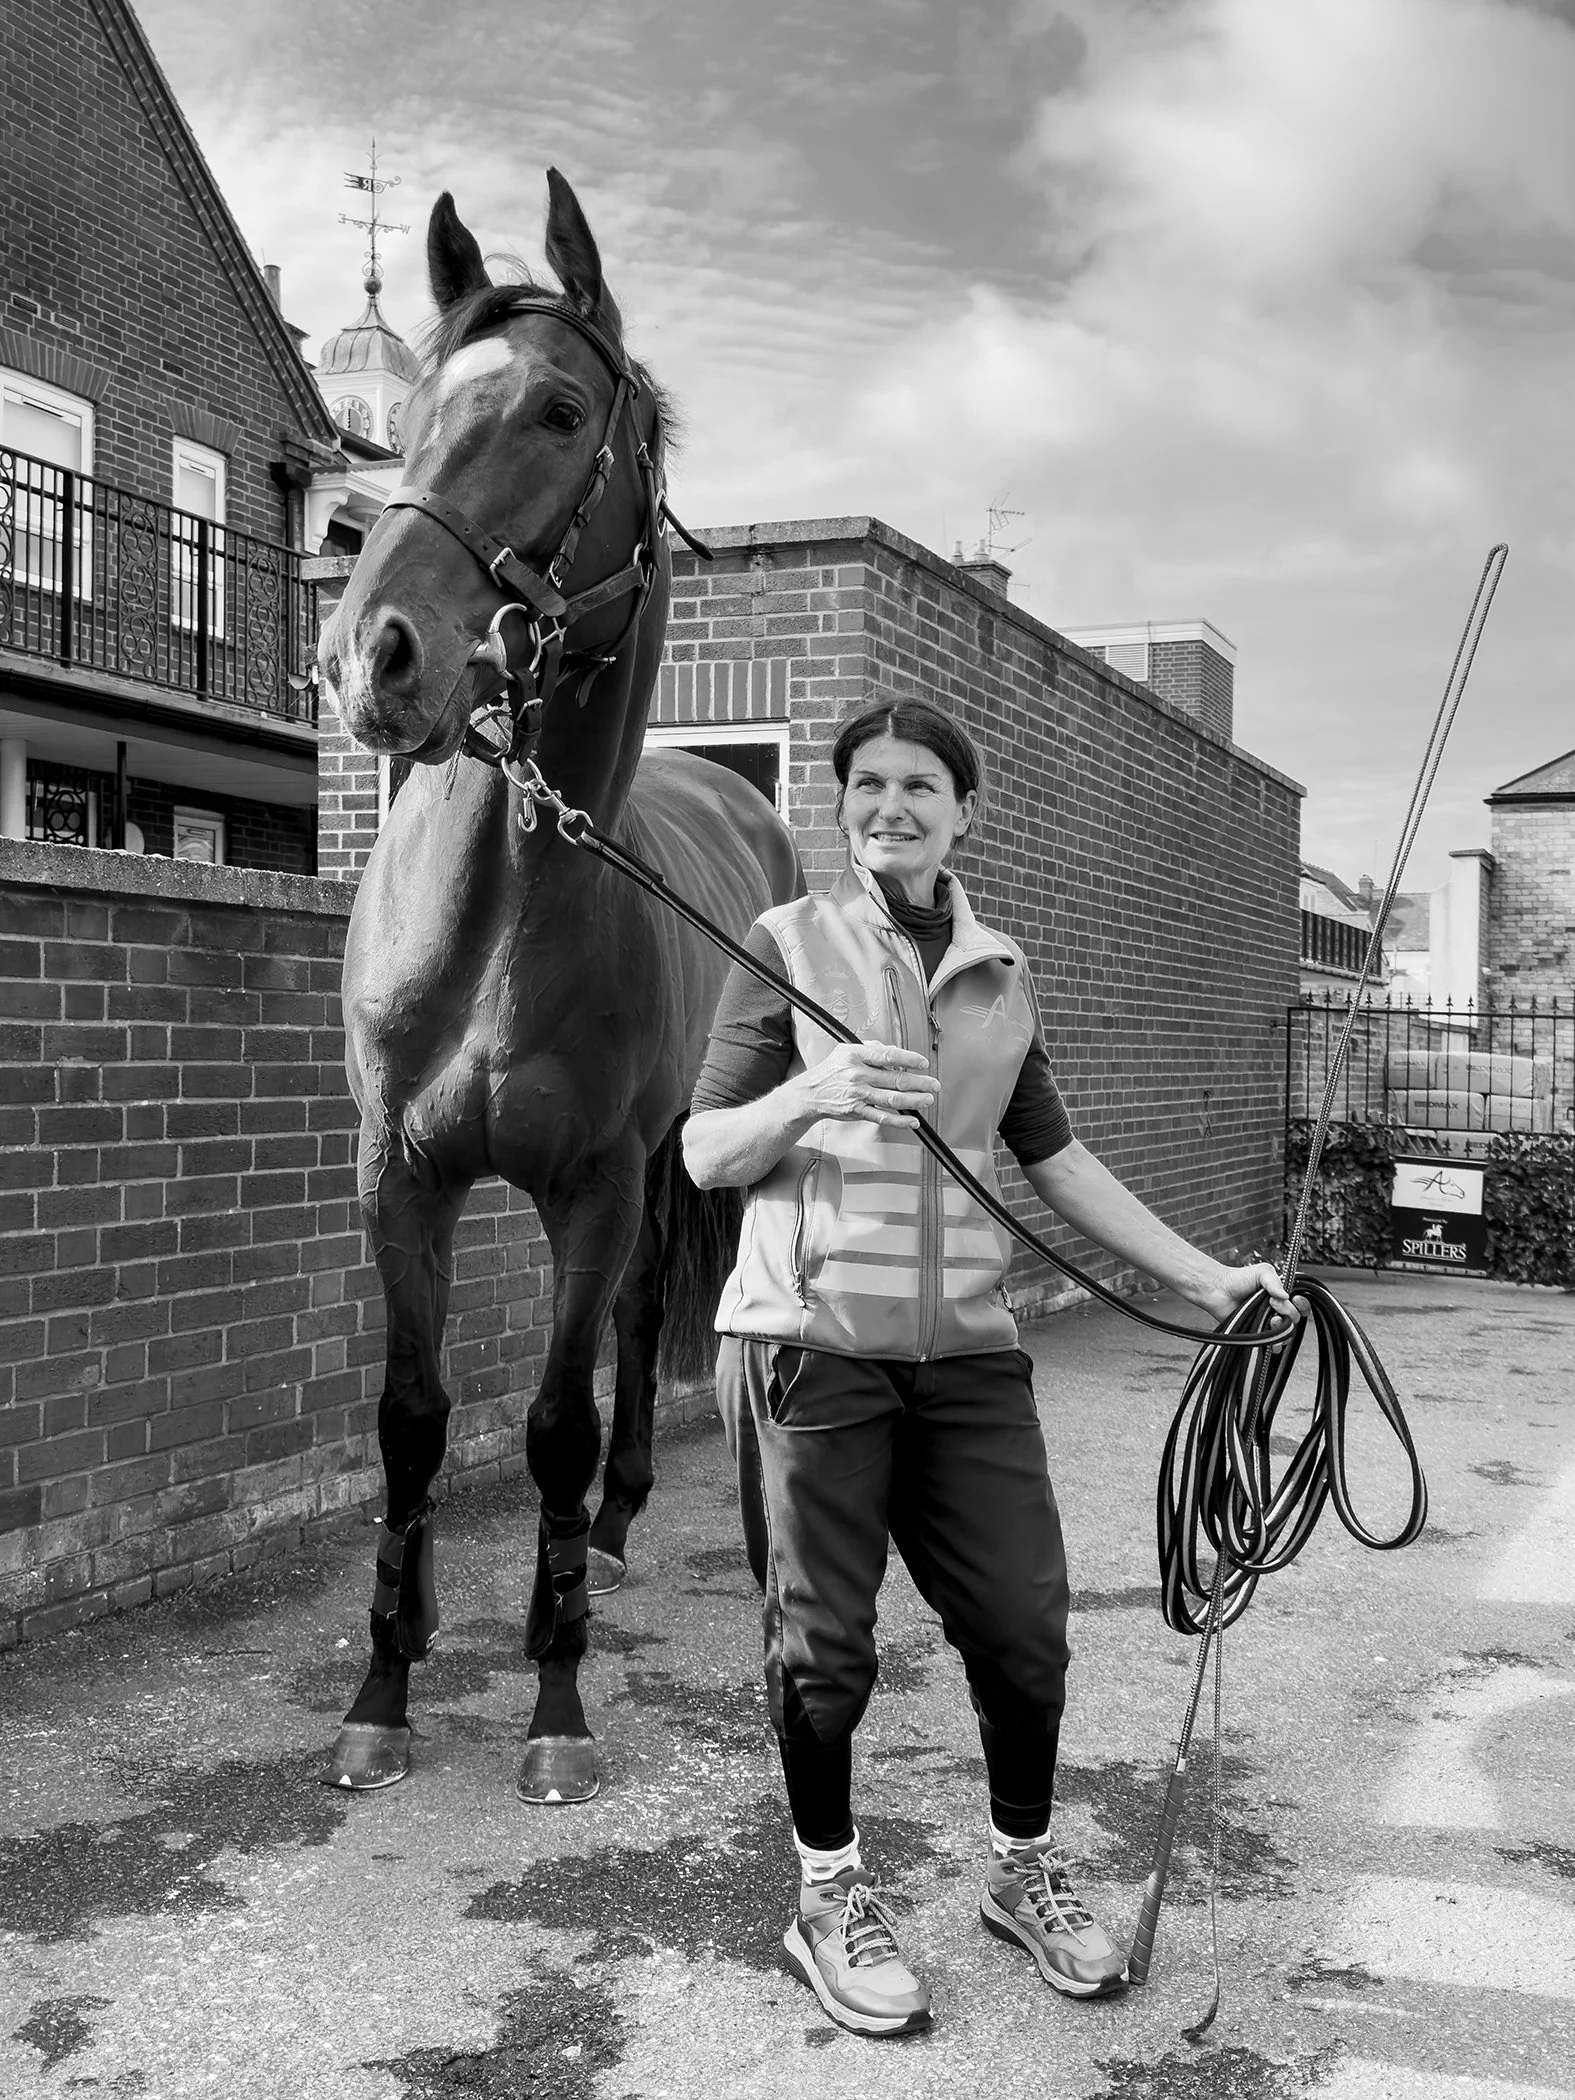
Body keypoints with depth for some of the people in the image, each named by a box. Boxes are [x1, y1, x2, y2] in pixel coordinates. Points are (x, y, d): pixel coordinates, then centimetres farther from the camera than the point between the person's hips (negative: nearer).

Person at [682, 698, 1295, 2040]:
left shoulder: (999, 973, 12)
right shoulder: (790, 946, 0)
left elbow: (1059, 1161, 17)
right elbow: (704, 1157, -1)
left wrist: (1208, 1280, 13)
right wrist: (814, 1094, -20)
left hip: (968, 1346, 4)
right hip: (811, 1338, -3)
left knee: (1026, 1625, 7)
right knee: (823, 1640, 4)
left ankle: (1026, 1866, 32)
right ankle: (830, 1894, 26)